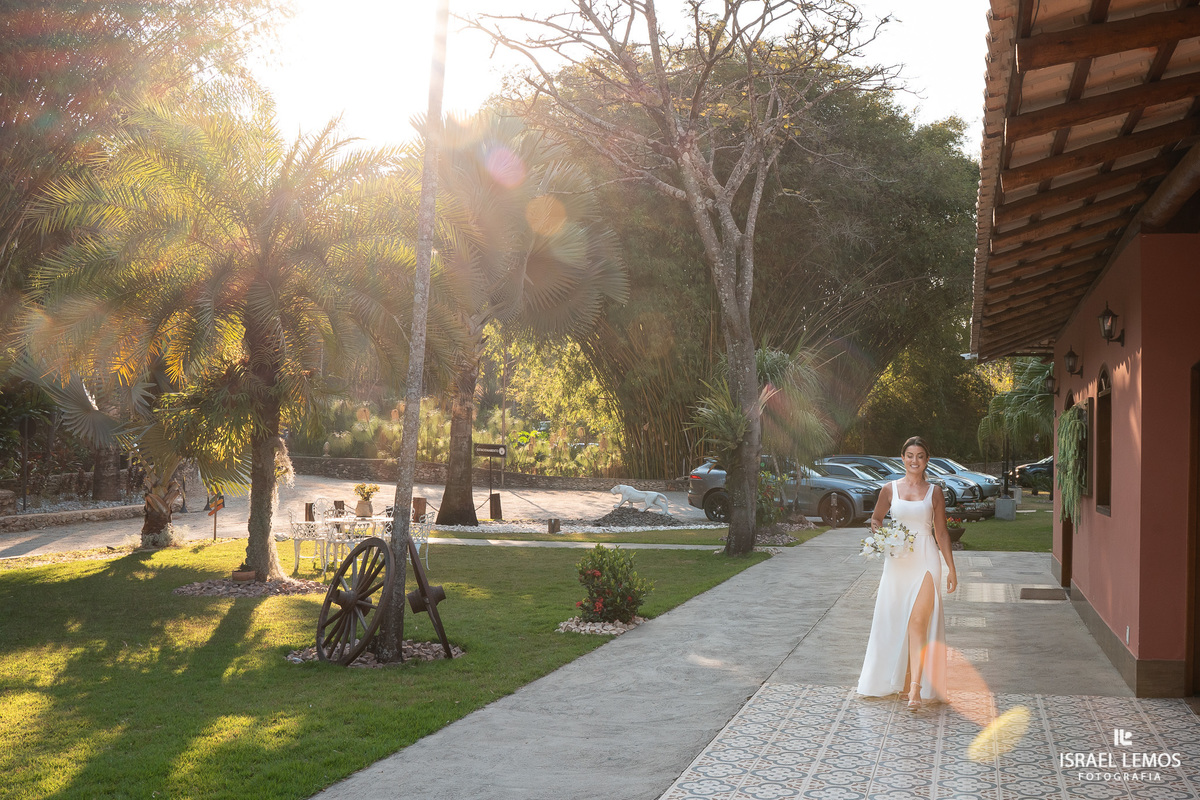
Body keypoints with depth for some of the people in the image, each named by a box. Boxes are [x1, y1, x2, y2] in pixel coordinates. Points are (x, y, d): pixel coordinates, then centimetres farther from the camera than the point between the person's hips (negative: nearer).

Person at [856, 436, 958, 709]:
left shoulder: (934, 492, 5)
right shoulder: (890, 490, 6)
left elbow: (941, 533, 9)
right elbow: (875, 519, 17)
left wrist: (951, 569, 7)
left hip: (926, 562, -2)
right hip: (897, 561, 2)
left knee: (918, 622, -13)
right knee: (893, 622, 9)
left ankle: (916, 687, -19)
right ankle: (894, 678, 26)